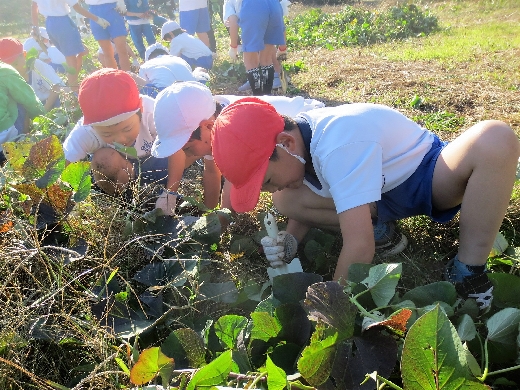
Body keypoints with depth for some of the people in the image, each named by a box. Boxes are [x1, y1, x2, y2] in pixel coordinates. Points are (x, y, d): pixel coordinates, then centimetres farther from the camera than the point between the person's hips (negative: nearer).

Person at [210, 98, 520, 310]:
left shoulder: (337, 145, -38)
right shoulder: (293, 142, -12)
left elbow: (360, 248, -38)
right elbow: (306, 205, 1)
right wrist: (290, 242, -19)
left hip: (426, 174, -5)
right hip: (383, 197, 6)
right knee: (285, 200, -13)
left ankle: (467, 275, -27)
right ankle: (377, 229, -1)